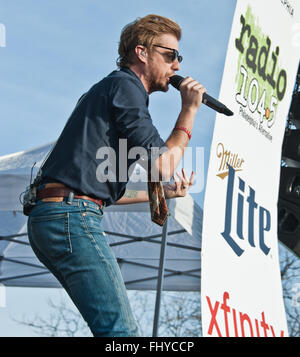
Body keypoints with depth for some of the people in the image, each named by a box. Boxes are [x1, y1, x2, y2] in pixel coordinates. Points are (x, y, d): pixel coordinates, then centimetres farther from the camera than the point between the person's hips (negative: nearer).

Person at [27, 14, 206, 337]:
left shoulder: (107, 90, 28)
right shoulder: (124, 86, -2)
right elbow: (162, 166, -7)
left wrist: (160, 193, 32)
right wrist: (189, 110, 4)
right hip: (72, 217, -11)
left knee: (114, 326, 12)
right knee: (121, 331, -14)